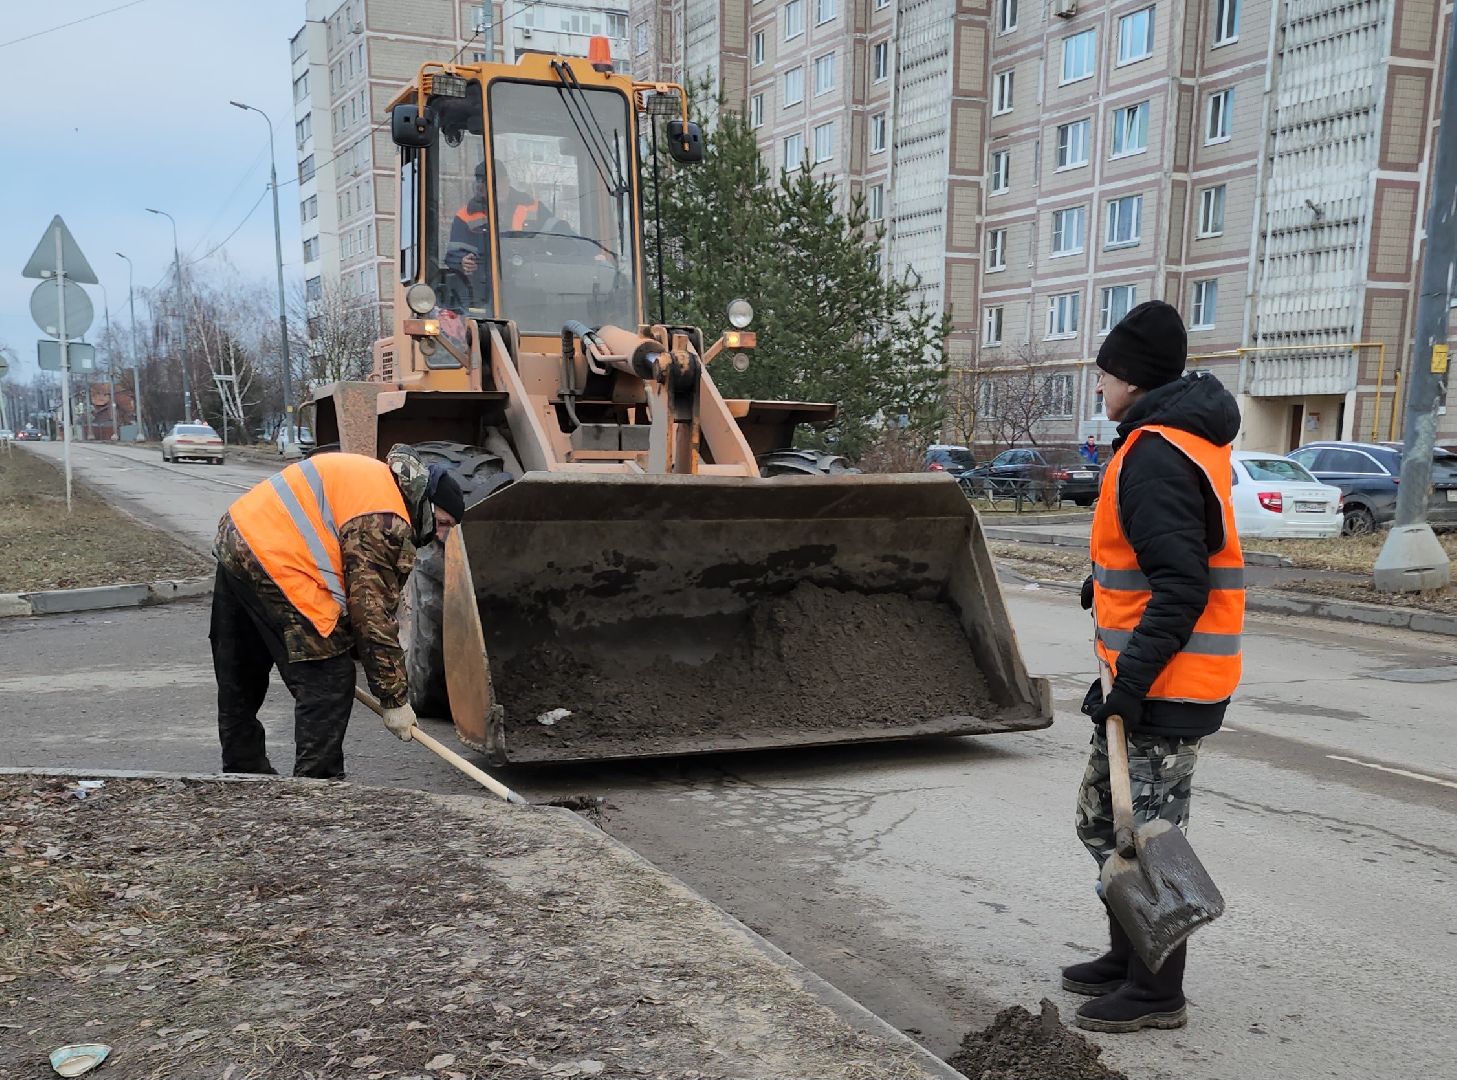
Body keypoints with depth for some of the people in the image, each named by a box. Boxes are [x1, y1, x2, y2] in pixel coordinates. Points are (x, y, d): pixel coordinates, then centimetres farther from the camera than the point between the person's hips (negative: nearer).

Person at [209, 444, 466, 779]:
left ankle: (244, 770, 37)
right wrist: (394, 699, -9)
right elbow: (373, 615, -15)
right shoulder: (385, 523, -13)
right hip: (275, 562, -11)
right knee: (329, 684, -6)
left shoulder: (376, 476, 17)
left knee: (241, 678, 22)